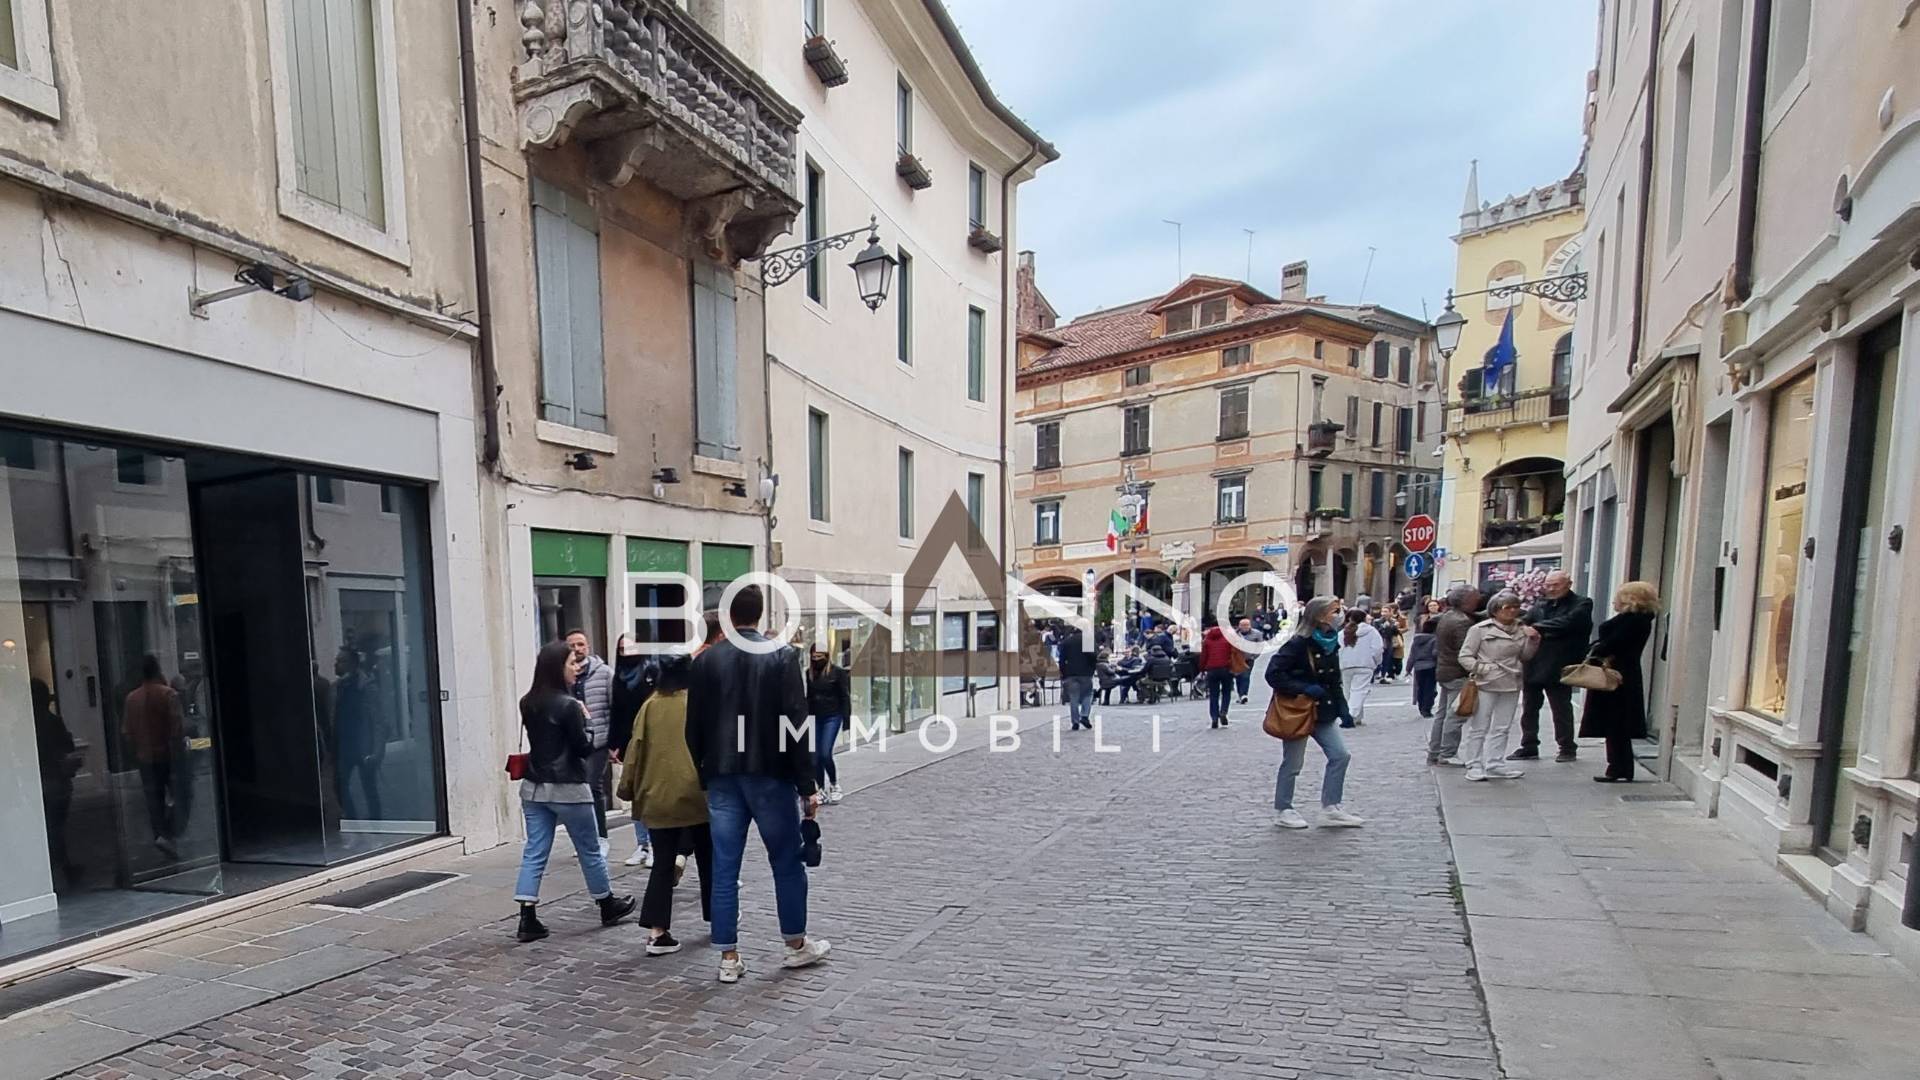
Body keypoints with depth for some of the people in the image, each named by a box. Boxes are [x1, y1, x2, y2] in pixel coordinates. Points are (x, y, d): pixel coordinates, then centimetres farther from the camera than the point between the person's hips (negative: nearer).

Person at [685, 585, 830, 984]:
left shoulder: (705, 660, 2)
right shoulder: (782, 655, -8)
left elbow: (694, 727, 4)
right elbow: (796, 724, -12)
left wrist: (705, 775, 15)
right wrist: (807, 785, -8)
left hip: (723, 777, 3)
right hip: (770, 775, -3)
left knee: (724, 869, 8)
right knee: (787, 862, 12)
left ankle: (729, 958, 15)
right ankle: (797, 945, 24)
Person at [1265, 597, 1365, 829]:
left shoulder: (1331, 643, 5)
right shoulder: (1298, 644, -20)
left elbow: (1335, 680, 16)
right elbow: (1273, 674, -24)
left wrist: (1342, 708, 8)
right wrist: (1304, 689, -25)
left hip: (1323, 712, 8)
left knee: (1340, 755, 4)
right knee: (1292, 763, 4)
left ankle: (1330, 808, 15)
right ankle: (1282, 810, 19)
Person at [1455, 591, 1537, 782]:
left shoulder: (1520, 630, 8)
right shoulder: (1480, 629, -8)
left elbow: (1525, 656, 14)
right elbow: (1465, 656, -7)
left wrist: (1533, 640, -2)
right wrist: (1483, 669, -18)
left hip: (1511, 685, 6)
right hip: (1486, 685, -5)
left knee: (1502, 728, 12)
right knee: (1479, 727, 1)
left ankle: (1495, 764, 22)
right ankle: (1474, 766, 8)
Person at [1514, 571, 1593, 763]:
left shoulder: (1581, 604, -3)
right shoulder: (1540, 604, 12)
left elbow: (1566, 623, -21)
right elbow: (1525, 621, 1)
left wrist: (1536, 628, -23)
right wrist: (1527, 631, -21)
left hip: (1558, 668, -5)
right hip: (1532, 666, 5)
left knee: (1561, 709, 7)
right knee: (1529, 707, 11)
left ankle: (1567, 748, 21)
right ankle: (1529, 747, 21)